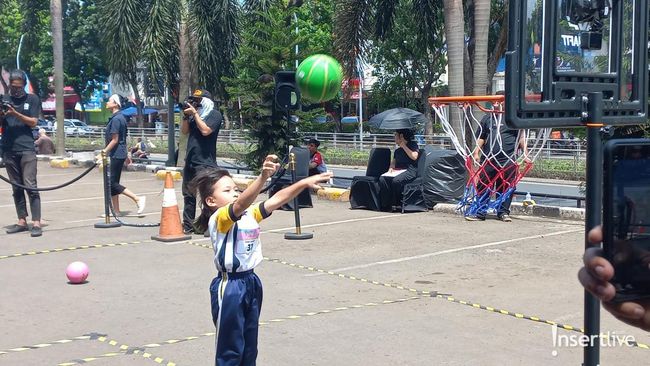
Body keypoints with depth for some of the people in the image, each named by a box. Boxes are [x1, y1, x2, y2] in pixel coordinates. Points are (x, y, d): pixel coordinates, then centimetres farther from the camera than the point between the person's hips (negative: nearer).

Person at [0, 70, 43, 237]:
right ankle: (22, 221, 9)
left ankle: (36, 223, -14)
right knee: (16, 188, 6)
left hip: (27, 149, -4)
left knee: (30, 186, -10)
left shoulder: (32, 99, 5)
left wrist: (15, 113, -15)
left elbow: (33, 122, -2)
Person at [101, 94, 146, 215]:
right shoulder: (120, 117, 14)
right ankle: (116, 210, 15)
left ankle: (138, 199, -9)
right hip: (120, 154, 10)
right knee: (113, 183, 11)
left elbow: (114, 140, -19)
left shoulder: (116, 119, -16)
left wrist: (105, 151, -15)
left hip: (117, 154, -10)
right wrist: (126, 155, 25)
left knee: (113, 183, -8)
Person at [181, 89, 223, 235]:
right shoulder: (193, 114, 17)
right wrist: (186, 116, -1)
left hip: (205, 162, -8)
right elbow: (184, 131, 13)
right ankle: (188, 225, 17)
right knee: (188, 195, 11)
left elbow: (205, 130, -18)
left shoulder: (214, 114, -5)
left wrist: (194, 113, -11)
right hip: (190, 161, 8)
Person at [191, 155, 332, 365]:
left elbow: (277, 200, 1)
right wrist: (263, 176, -49)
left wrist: (304, 183, -10)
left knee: (249, 348, 17)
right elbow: (241, 204, -35)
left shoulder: (249, 215, 6)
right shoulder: (218, 219, -17)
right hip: (229, 287, -7)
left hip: (251, 283, 8)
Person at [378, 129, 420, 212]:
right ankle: (386, 205, -24)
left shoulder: (413, 145, 7)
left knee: (396, 180, -36)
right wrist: (391, 169, 3)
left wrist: (403, 146, -5)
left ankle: (397, 204, -22)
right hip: (397, 170, 7)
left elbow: (414, 156, -10)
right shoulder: (397, 150, 28)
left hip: (410, 170, -7)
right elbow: (393, 161, 26)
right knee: (382, 178, -22)